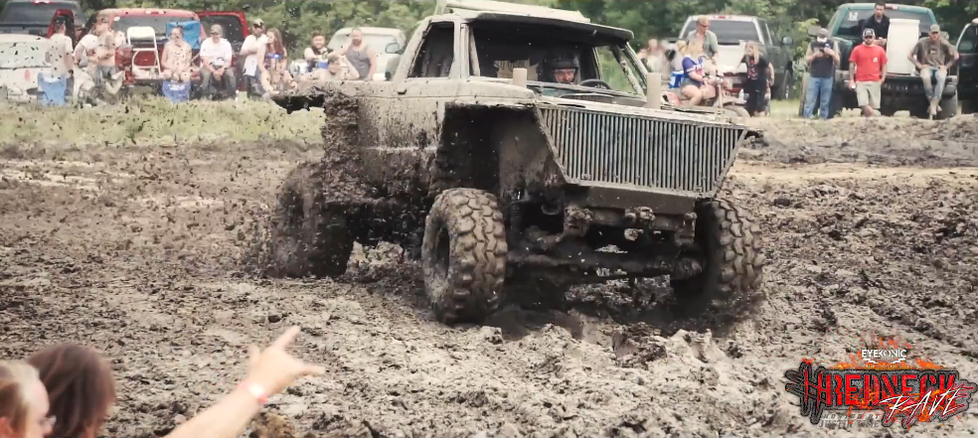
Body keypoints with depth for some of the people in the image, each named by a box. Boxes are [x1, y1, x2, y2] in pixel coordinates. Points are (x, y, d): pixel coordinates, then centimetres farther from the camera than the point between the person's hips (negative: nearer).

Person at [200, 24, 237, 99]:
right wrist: (214, 71, -28)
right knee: (206, 74, -37)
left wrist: (222, 69, -25)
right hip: (208, 67, -2)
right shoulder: (206, 43, -7)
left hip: (221, 67, 2)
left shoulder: (226, 44, 0)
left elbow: (228, 62, -2)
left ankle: (232, 96, -20)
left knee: (230, 73, -30)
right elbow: (205, 62, -13)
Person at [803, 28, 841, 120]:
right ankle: (806, 118, -3)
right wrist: (815, 55, -16)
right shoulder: (813, 44, 6)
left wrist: (833, 54, -18)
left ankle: (823, 119, 4)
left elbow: (837, 62, 3)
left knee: (825, 102, 0)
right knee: (809, 100, -4)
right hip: (813, 76, 0)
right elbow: (807, 60, 4)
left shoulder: (833, 44, 4)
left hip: (827, 77, 0)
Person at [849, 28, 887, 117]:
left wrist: (882, 79, 0)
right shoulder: (857, 49, 4)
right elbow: (852, 65, 5)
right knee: (864, 105, -12)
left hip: (875, 82, 1)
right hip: (861, 82, -1)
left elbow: (884, 66, 12)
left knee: (874, 107, 2)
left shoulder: (880, 50, 8)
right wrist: (851, 80, -3)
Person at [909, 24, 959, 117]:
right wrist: (919, 65, -1)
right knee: (925, 77, -38)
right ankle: (933, 104, -28)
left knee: (942, 78, -37)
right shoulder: (922, 42, -1)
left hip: (939, 68, 0)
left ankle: (934, 104, -37)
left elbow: (956, 56, 8)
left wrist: (946, 66, 1)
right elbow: (910, 56, 7)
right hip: (927, 68, 0)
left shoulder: (943, 43, 1)